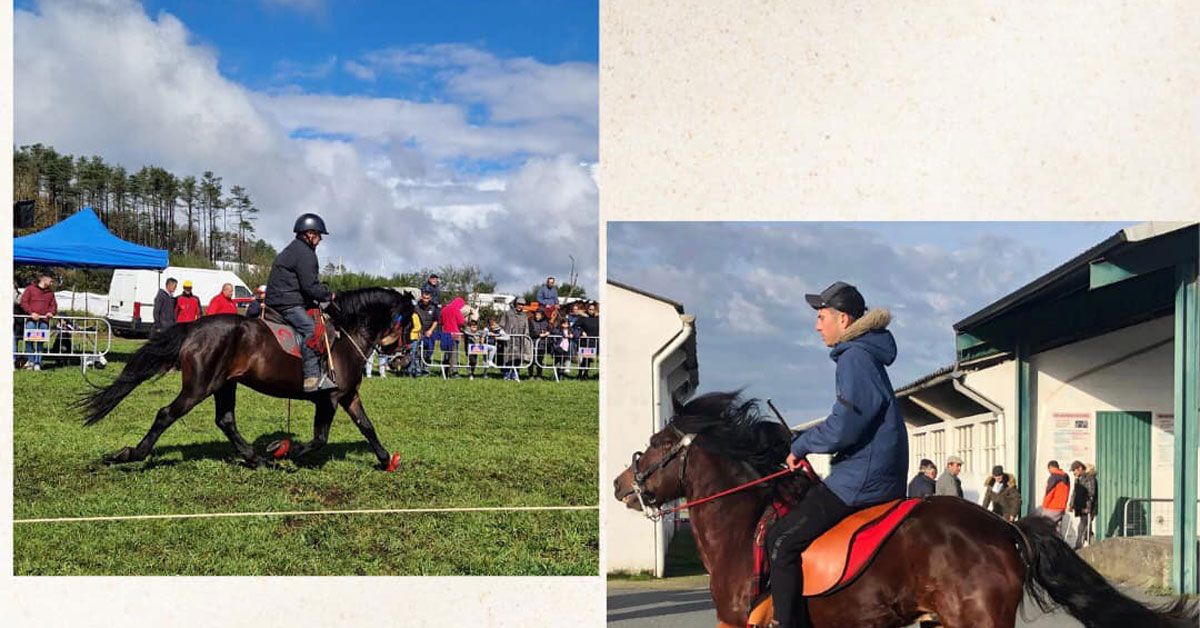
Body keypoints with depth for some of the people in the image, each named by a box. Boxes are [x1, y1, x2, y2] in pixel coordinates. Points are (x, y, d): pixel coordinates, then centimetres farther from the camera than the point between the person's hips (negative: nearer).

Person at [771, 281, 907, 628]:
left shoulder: (854, 359, -14)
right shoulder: (865, 356, 17)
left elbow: (841, 429, -21)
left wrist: (800, 445, -6)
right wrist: (804, 441, 14)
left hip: (862, 478, -11)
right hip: (879, 476, 11)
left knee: (782, 540, -13)